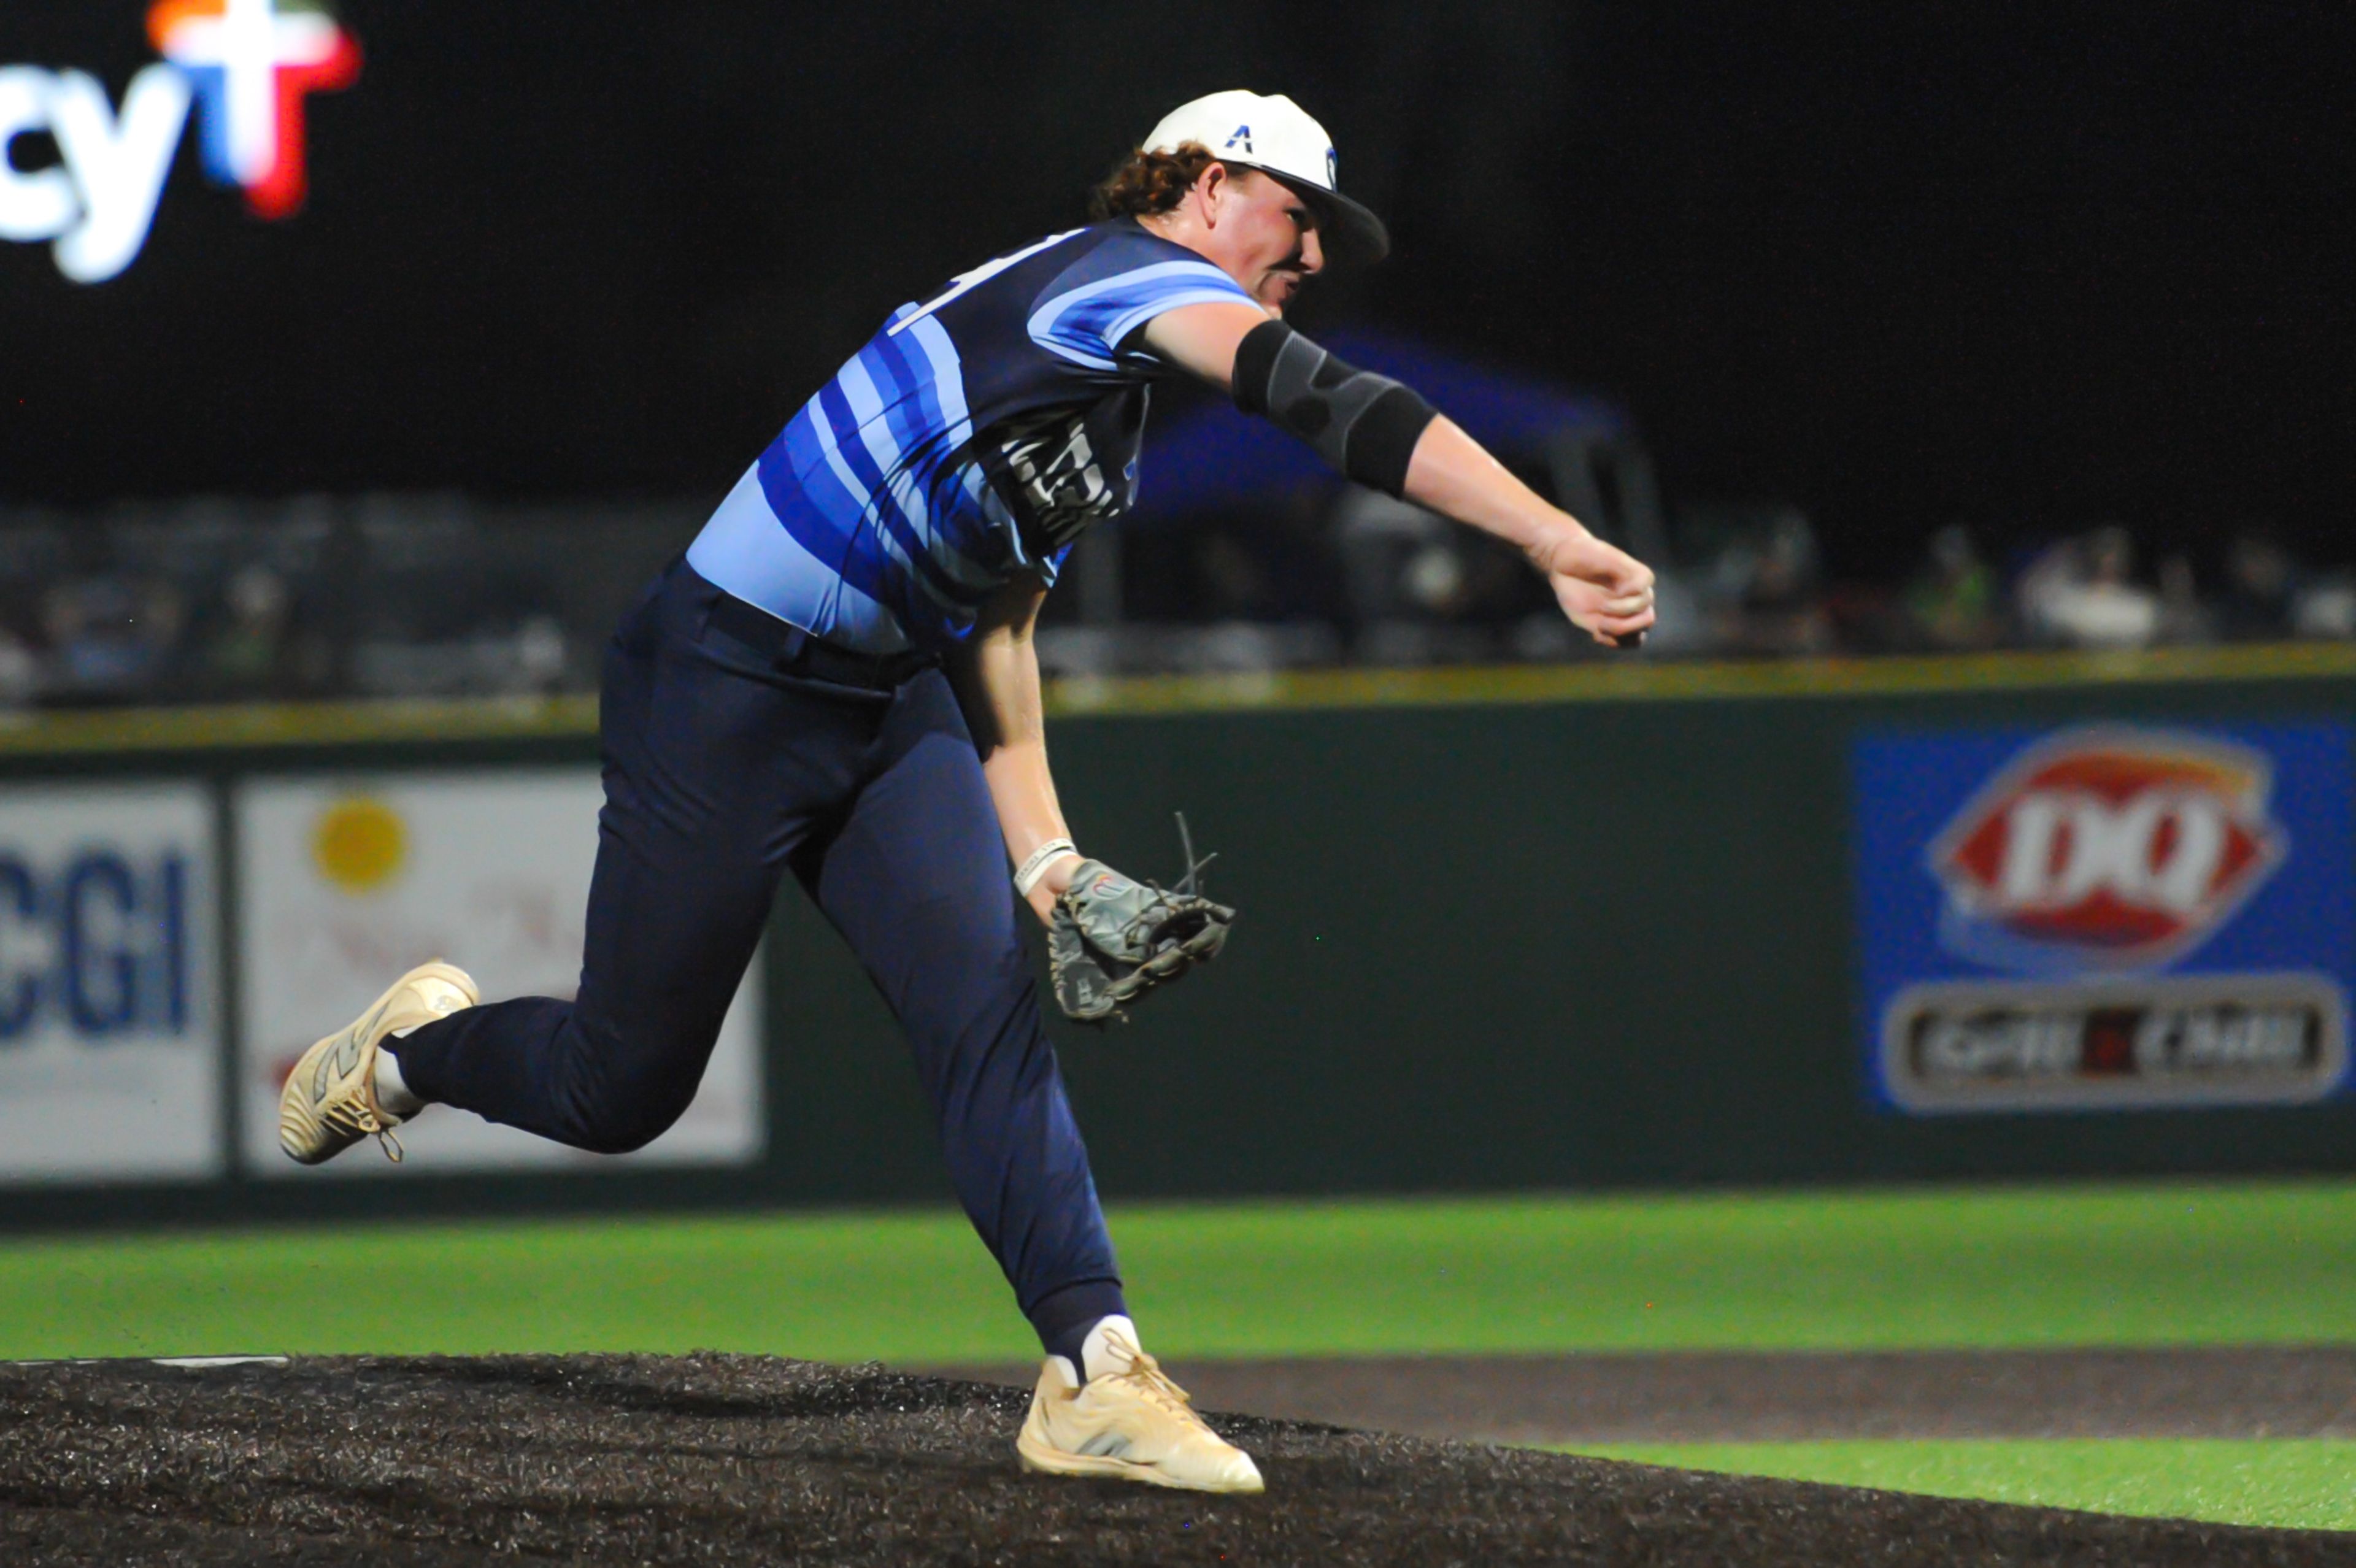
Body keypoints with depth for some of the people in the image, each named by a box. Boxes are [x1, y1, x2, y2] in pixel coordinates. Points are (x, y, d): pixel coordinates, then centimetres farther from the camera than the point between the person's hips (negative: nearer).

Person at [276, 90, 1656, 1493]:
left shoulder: (1125, 428, 13)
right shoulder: (1124, 273, -17)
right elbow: (1321, 402, -32)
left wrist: (1044, 854, 7)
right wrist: (1550, 536, -43)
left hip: (894, 710, 9)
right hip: (727, 681, -9)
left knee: (990, 1006, -12)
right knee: (621, 1093, 2)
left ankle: (1093, 1370, -20)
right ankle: (410, 1049, 33)